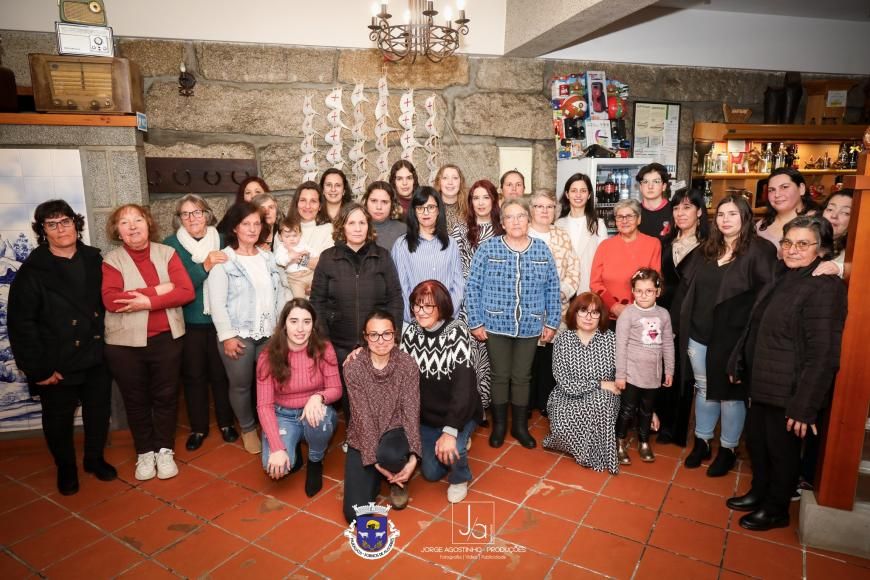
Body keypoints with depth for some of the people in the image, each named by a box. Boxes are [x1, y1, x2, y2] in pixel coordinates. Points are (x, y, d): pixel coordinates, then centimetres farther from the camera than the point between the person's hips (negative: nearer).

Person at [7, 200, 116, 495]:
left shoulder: (94, 260, 2)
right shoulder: (32, 271, -8)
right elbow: (20, 324, -10)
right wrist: (37, 368, -13)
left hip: (97, 357, 3)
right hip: (57, 364, -2)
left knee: (99, 412, 15)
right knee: (59, 419, 14)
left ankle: (95, 458, 38)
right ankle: (66, 468, 37)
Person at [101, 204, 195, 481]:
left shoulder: (167, 253, 0)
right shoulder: (111, 260, -3)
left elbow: (187, 291, -10)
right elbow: (111, 300, -18)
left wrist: (149, 302, -20)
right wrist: (158, 289, -20)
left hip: (167, 339, 1)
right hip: (125, 343, 0)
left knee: (166, 396, 11)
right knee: (136, 400, 13)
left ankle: (164, 450, 28)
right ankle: (144, 452, 30)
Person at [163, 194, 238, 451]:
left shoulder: (221, 241, 3)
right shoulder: (171, 245, -2)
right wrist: (205, 266, -25)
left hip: (218, 319, 1)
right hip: (189, 321, -1)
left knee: (221, 372, 8)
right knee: (194, 375, 9)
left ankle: (226, 422, 26)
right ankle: (198, 427, 25)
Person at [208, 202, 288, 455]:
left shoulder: (268, 258, 9)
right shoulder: (223, 260, -6)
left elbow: (280, 294, 11)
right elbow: (216, 302, -9)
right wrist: (227, 335, -14)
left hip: (269, 333, 4)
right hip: (238, 335, -3)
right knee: (241, 385, 9)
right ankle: (248, 429, 29)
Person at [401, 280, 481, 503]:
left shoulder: (457, 331, -23)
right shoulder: (411, 332, -8)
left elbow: (463, 383, -29)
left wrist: (450, 431, -35)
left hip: (459, 413, -4)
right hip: (426, 415, 4)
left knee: (451, 450, -30)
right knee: (431, 472, 7)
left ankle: (459, 479, 6)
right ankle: (460, 442, 37)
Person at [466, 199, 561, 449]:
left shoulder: (542, 250, 2)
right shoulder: (487, 248, -5)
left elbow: (552, 289, 6)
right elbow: (473, 287, -5)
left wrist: (552, 323, 4)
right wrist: (475, 322, -8)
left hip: (530, 327, 2)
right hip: (496, 325, -2)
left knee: (522, 377, 13)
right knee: (500, 376, 10)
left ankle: (520, 426, 29)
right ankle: (499, 425, 26)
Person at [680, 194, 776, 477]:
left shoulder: (760, 250, -9)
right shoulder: (706, 249, 8)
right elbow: (690, 288, 12)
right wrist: (687, 329, 10)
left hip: (732, 337, -5)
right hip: (699, 334, 5)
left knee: (730, 394, 9)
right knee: (703, 389, 16)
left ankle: (728, 449, 26)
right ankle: (702, 442, 31)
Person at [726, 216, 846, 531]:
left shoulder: (825, 288, -19)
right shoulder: (782, 277, 8)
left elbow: (822, 354, -20)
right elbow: (755, 328, 15)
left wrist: (804, 407, -19)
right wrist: (739, 363, 15)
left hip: (789, 392, -7)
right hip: (763, 384, 7)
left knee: (781, 450, 10)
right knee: (756, 440, 19)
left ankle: (776, 510, 31)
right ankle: (759, 493, 41)